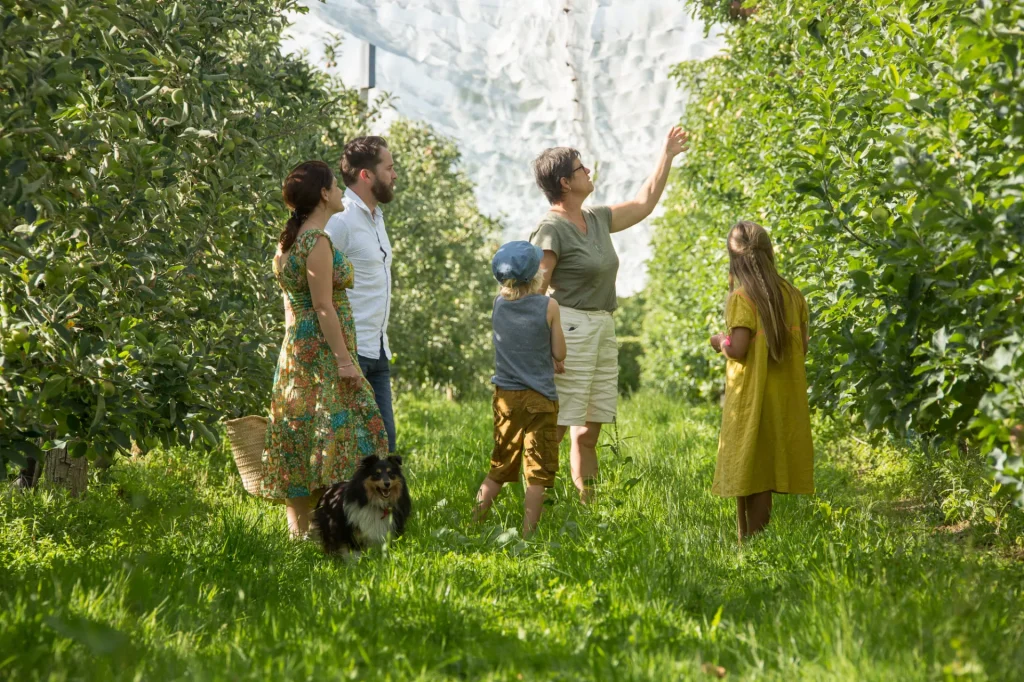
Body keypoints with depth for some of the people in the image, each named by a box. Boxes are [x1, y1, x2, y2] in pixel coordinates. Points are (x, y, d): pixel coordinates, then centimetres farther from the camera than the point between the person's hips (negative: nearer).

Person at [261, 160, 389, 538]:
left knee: (300, 448, 8)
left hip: (296, 349, 10)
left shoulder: (289, 241, 14)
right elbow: (323, 305, -19)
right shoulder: (317, 241, -14)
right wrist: (343, 358, -18)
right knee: (333, 436, -9)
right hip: (322, 352, -10)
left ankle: (299, 530, 10)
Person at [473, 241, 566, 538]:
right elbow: (559, 354, -2)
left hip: (505, 396, 4)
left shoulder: (498, 304, 1)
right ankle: (527, 533, 0)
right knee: (537, 471, 2)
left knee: (501, 467, 17)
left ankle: (474, 521, 15)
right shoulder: (548, 306, -10)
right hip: (539, 397, -4)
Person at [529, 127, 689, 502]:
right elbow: (534, 292, -16)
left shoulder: (597, 219, 14)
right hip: (571, 328, -9)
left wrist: (666, 156, 29)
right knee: (553, 430, -11)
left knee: (589, 432, 11)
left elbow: (643, 204, 29)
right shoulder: (551, 229, -11)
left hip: (603, 330, 9)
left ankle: (587, 504, 16)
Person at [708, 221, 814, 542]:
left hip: (750, 396, -5)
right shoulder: (793, 295, 4)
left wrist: (720, 341, 1)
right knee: (769, 467, 10)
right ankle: (758, 536, 10)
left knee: (747, 471, 1)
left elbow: (738, 349, -19)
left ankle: (747, 539, 2)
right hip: (786, 399, 5)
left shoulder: (741, 298, -12)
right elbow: (802, 346, 8)